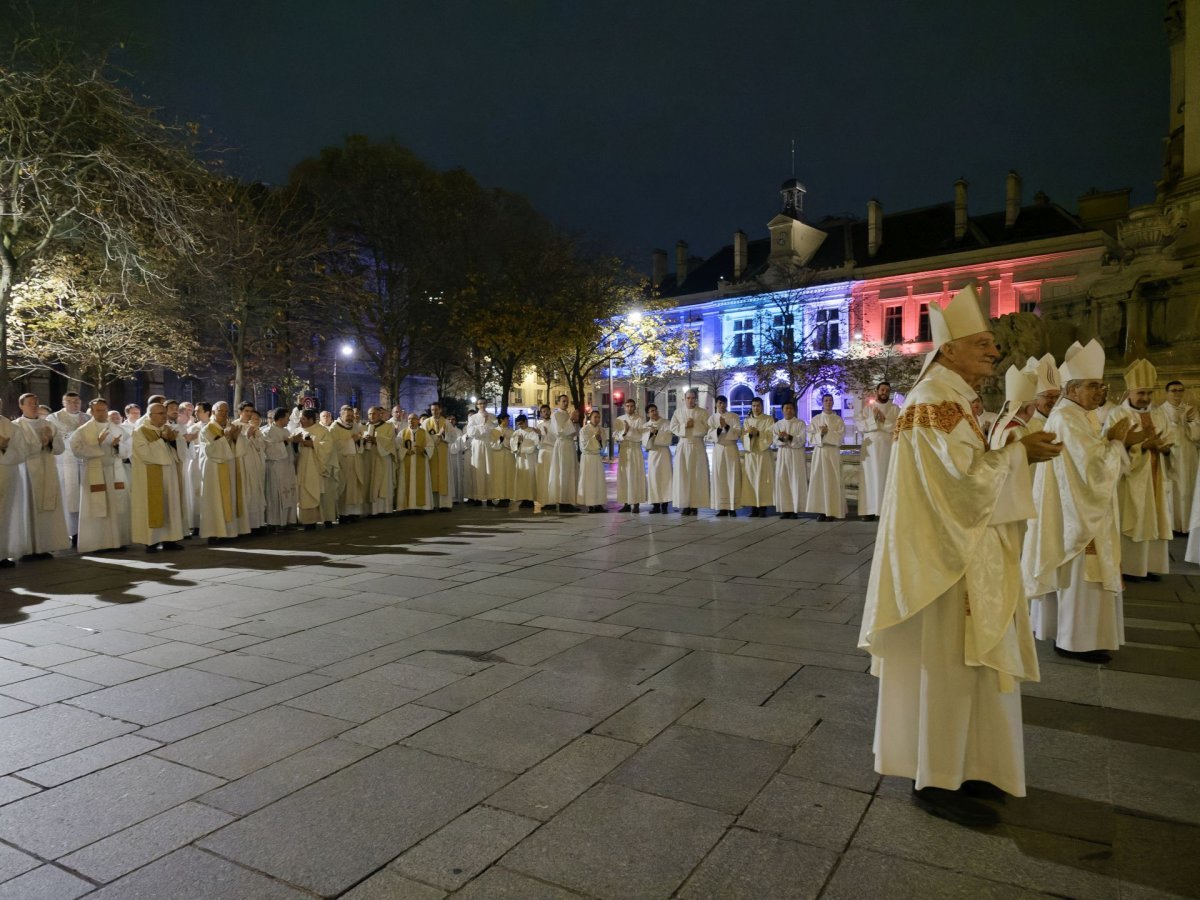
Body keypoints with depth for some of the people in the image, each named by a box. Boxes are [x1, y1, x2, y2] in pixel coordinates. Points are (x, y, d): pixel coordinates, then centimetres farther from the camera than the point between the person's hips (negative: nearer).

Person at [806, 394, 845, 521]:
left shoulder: (838, 419, 7)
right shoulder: (815, 419, 10)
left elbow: (840, 436, -4)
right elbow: (810, 437, 2)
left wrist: (828, 432, -12)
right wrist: (820, 433, -14)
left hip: (833, 452, -1)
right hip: (819, 452, 1)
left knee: (833, 480, -4)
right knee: (819, 479, -3)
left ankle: (832, 511, -1)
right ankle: (821, 511, -1)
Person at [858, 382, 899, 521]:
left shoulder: (895, 409, 11)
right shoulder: (868, 407, 14)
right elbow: (860, 425, 2)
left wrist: (884, 420, -10)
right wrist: (874, 419, -11)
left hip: (888, 447, -1)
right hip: (870, 447, 1)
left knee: (886, 477, -6)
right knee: (870, 477, -3)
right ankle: (869, 510, -3)